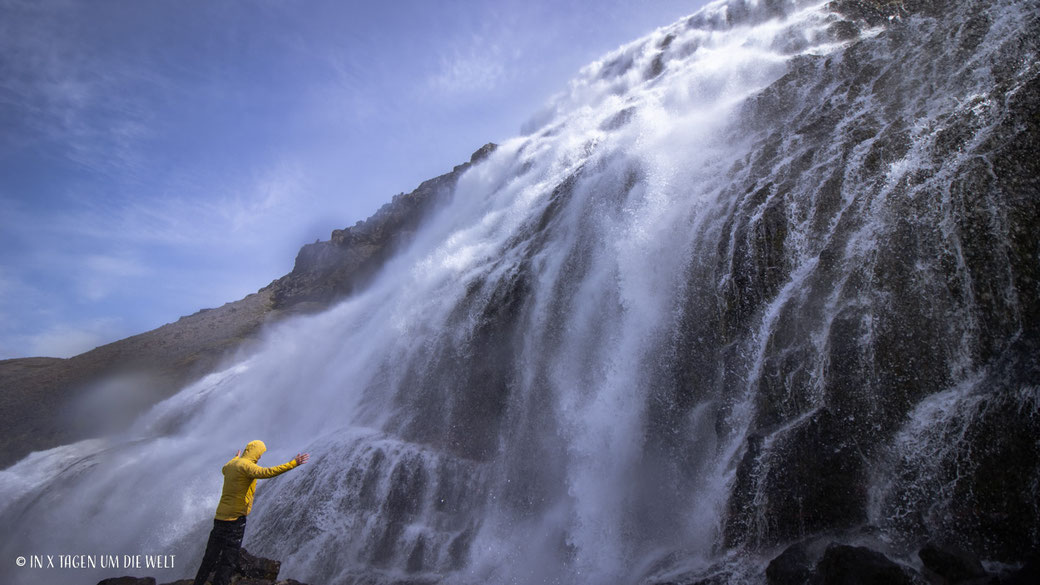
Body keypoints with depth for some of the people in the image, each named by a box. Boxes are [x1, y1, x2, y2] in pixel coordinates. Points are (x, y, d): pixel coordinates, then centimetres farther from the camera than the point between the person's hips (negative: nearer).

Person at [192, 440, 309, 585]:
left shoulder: (231, 464, 12)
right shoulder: (246, 465, -15)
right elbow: (265, 472, -34)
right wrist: (293, 464, -38)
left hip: (220, 516, 9)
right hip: (235, 519, -9)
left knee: (210, 557, 19)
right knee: (229, 559, -2)